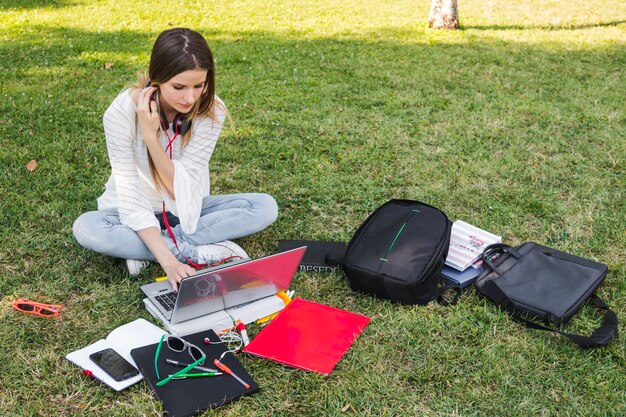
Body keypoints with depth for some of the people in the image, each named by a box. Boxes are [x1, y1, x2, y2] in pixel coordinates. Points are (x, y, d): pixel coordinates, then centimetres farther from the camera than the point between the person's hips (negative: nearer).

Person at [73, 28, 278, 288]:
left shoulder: (211, 111, -19)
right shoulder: (122, 112, -24)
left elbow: (181, 187, -20)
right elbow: (130, 194, -25)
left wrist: (150, 135, -34)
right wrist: (167, 260, -37)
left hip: (187, 209, 2)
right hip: (138, 212, -2)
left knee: (265, 207, -20)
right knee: (85, 228, -33)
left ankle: (145, 248, -21)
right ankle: (197, 253, -23)